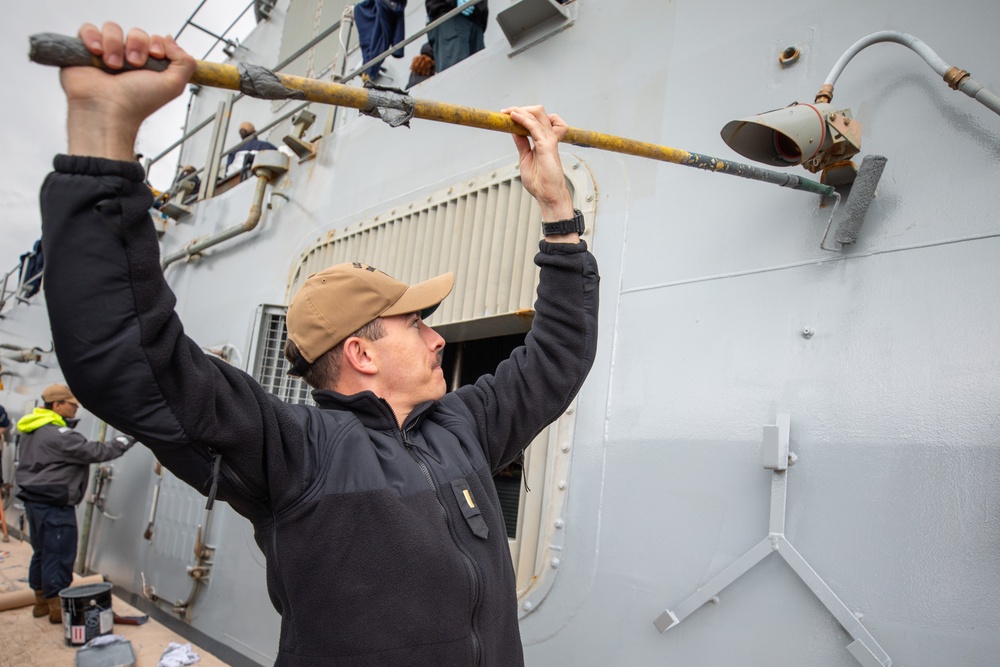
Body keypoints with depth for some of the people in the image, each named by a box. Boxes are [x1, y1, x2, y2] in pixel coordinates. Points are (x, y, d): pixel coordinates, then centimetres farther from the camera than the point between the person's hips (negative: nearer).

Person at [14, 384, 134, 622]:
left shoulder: (33, 430, 11)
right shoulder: (57, 434, -21)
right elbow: (96, 452, -23)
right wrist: (127, 438, -16)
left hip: (35, 500, 10)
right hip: (54, 505, -10)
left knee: (42, 552, 18)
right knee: (60, 555, -1)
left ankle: (41, 601, 28)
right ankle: (57, 607, 6)